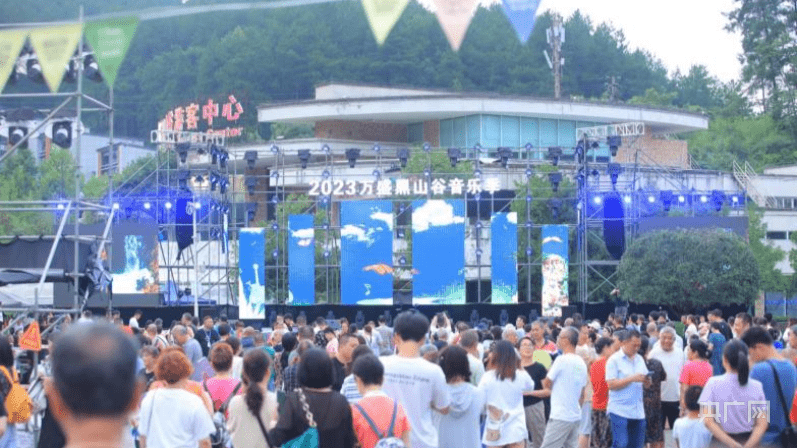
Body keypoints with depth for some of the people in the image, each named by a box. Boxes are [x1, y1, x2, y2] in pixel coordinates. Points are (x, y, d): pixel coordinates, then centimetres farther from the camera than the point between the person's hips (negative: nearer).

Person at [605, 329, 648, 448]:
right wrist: (632, 378, -17)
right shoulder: (614, 360, -4)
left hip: (638, 411, 6)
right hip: (620, 410, -6)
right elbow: (611, 384, -12)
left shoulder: (640, 359, 15)